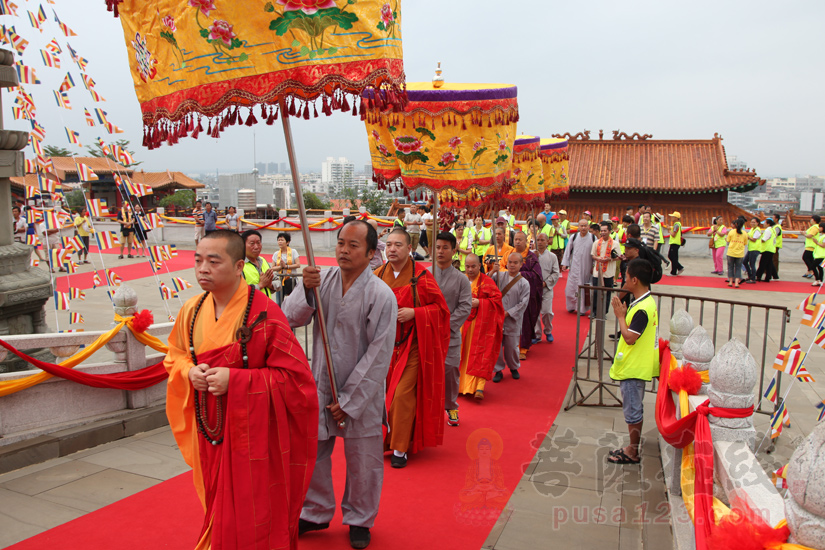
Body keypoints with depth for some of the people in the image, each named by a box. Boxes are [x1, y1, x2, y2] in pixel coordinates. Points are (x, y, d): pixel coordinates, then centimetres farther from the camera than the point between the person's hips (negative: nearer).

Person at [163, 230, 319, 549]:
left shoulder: (264, 315, -19)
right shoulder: (192, 311, 1)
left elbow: (294, 377, -18)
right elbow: (175, 356, 17)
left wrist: (234, 380, -24)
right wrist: (189, 371, -7)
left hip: (252, 434, -5)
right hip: (209, 433, 6)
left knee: (251, 520, 5)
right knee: (218, 511, 21)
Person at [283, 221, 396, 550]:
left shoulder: (381, 295, -14)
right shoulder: (321, 279, -3)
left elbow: (378, 356, -14)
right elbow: (291, 318, -6)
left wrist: (349, 401, -12)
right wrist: (305, 291, -25)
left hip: (362, 394, -3)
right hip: (320, 387, 3)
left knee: (362, 462, 10)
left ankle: (359, 520, 36)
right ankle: (316, 513, 40)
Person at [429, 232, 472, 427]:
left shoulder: (461, 279, 2)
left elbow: (465, 307, -3)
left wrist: (445, 325, -11)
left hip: (450, 335, 0)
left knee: (450, 371, 4)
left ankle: (451, 407, 26)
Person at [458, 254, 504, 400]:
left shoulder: (487, 282, -2)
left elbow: (497, 299, -6)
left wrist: (479, 303, -17)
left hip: (481, 325, -4)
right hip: (462, 324, 4)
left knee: (479, 355, -10)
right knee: (462, 354, 6)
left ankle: (479, 387, -12)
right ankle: (461, 384, 19)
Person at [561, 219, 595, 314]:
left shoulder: (593, 238, -5)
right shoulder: (574, 237, 0)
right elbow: (568, 250, 7)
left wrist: (594, 266, -2)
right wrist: (565, 263, 6)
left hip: (587, 268, -1)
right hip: (574, 266, 1)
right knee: (571, 287, 2)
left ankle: (582, 308, 16)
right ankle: (571, 306, 21)